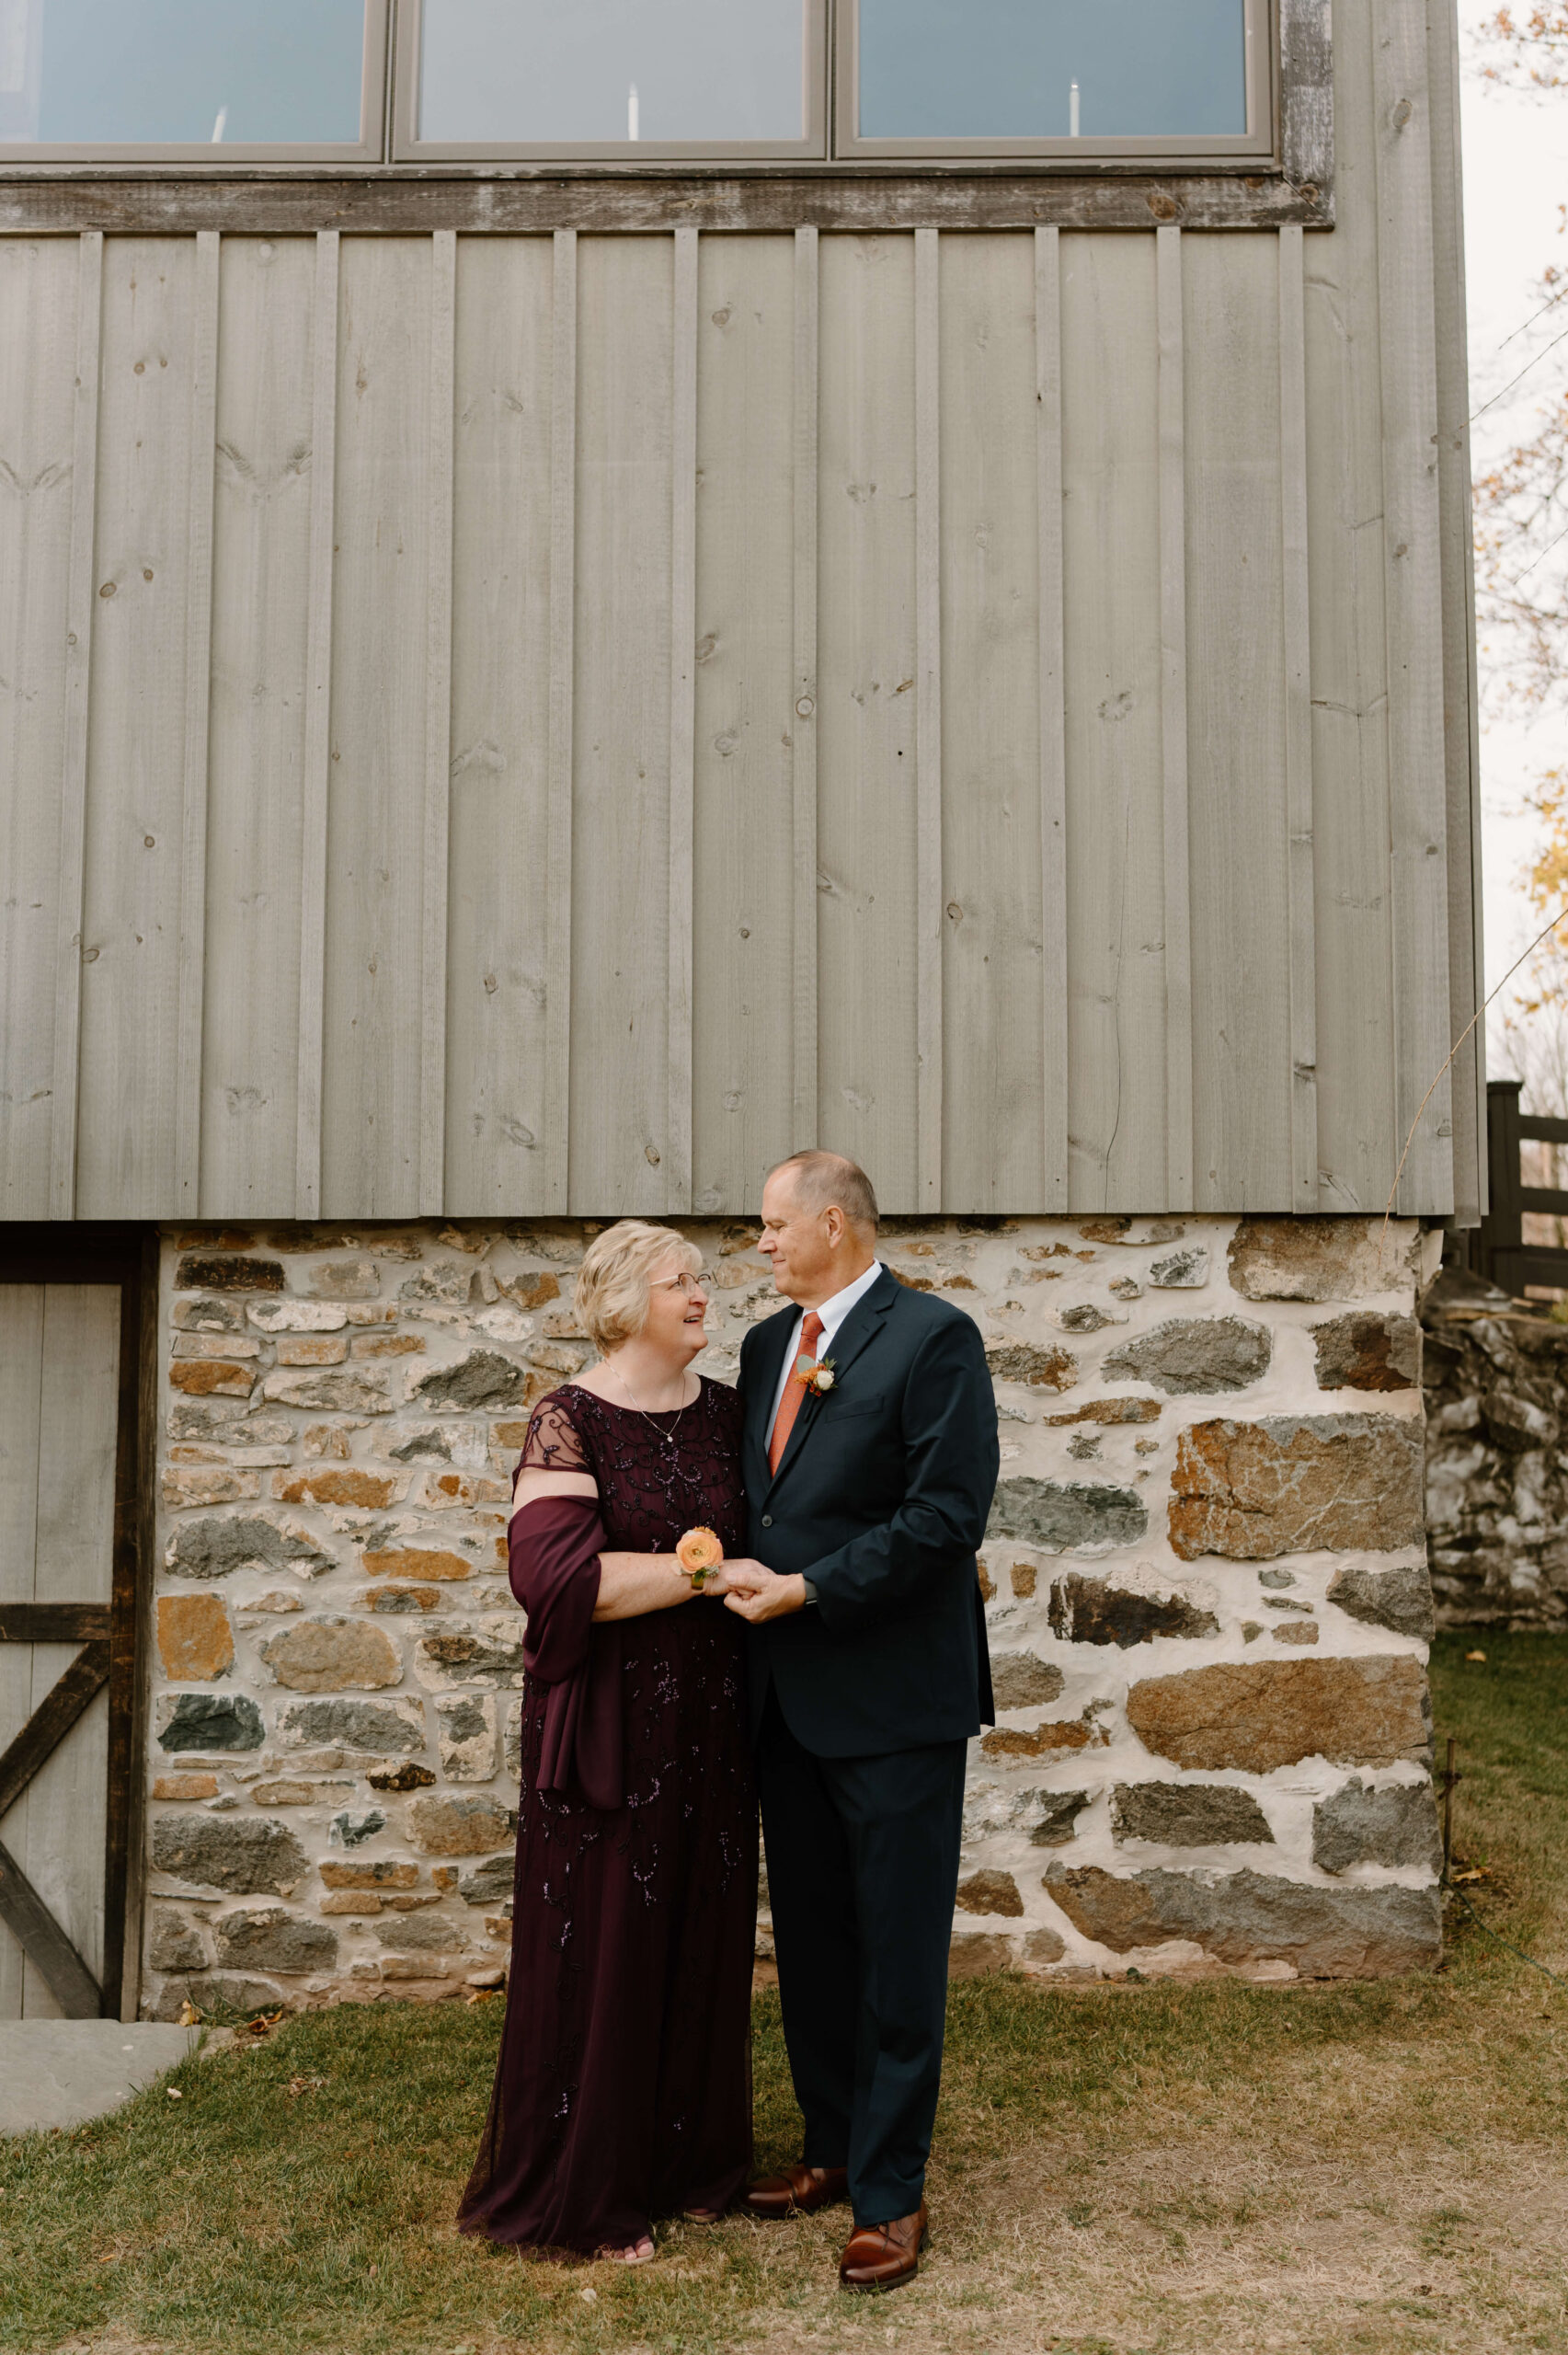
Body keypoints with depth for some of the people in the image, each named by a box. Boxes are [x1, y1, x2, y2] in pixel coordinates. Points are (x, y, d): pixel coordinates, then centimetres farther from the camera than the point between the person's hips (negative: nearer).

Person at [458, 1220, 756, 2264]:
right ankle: (589, 2192, 20)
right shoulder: (571, 1423, -11)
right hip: (609, 1722, -5)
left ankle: (688, 2156, 30)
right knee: (605, 1949, 4)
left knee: (702, 1938, 13)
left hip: (710, 1722, 5)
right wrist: (703, 1573, -19)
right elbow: (553, 1576, -22)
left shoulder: (724, 1410, 7)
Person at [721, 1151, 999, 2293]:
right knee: (809, 1940, 17)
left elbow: (949, 1513, -18)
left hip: (892, 1695, -7)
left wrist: (806, 1590, -17)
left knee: (898, 1953, 3)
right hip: (789, 1693, 7)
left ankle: (891, 2196, 16)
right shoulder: (768, 1343, 12)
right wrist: (749, 1576, 1)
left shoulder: (933, 1335, -12)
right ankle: (833, 2148, 34)